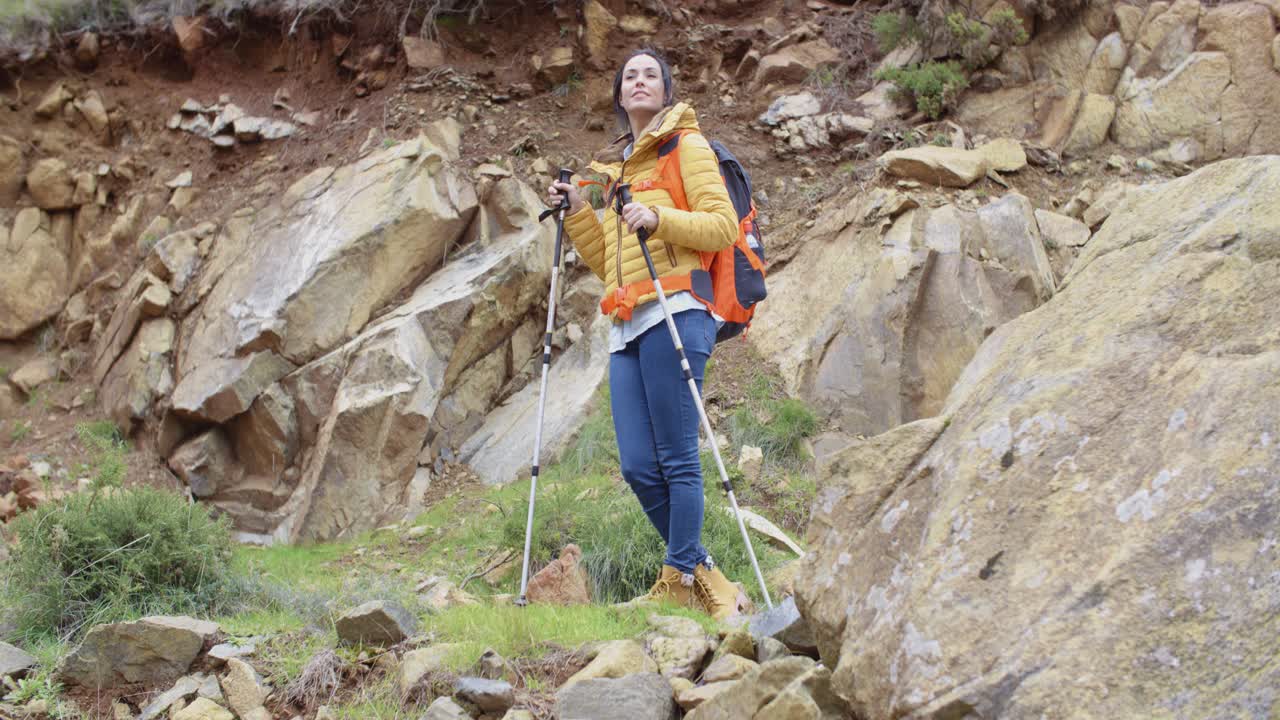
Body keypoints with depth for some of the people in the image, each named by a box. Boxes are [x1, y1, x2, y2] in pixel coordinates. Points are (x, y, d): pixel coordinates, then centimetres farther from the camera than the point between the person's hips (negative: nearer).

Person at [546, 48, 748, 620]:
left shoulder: (686, 146, 7)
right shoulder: (616, 166, 27)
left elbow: (723, 225, -4)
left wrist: (660, 219, -16)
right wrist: (576, 214, 14)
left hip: (673, 314, -7)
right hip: (626, 329, 7)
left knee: (676, 458, -10)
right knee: (638, 467, -1)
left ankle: (682, 579, -8)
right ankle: (701, 573, 11)